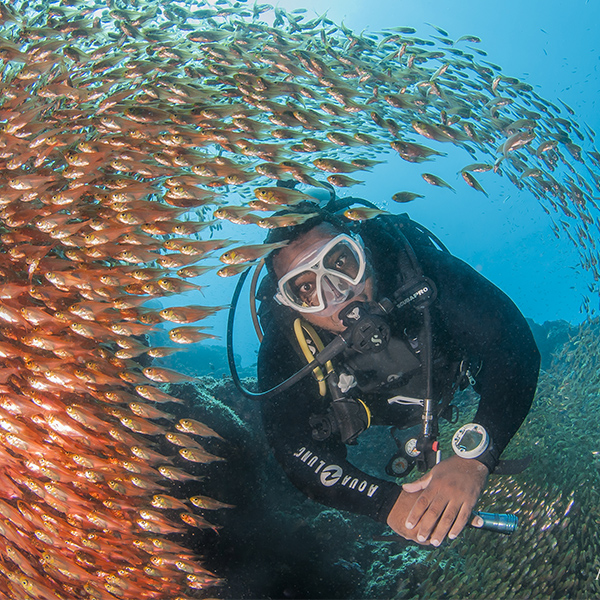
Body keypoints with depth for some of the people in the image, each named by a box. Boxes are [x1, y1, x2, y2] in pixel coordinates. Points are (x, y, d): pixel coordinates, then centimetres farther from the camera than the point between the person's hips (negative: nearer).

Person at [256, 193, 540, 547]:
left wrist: (474, 456, -57)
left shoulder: (413, 261, -42)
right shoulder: (283, 351, -38)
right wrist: (389, 503, -51)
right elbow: (295, 452, -36)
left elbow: (514, 343, -43)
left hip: (450, 372, 0)